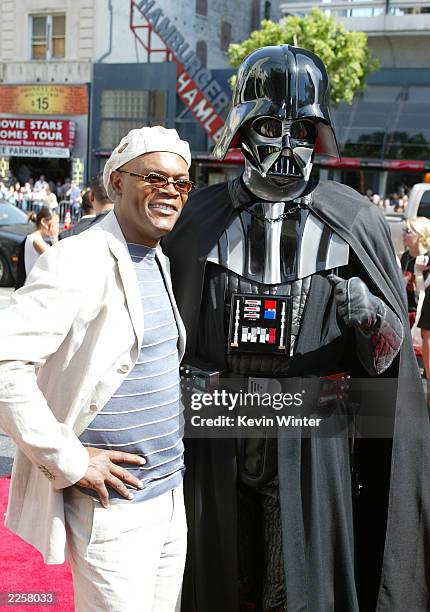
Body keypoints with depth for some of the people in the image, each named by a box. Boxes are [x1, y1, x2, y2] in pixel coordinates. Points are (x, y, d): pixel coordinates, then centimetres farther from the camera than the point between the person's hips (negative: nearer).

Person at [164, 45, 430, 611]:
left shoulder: (353, 221, -2)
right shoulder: (199, 218, 2)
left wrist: (369, 316, -20)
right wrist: (183, 372, -5)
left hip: (311, 442, -1)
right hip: (216, 438, 2)